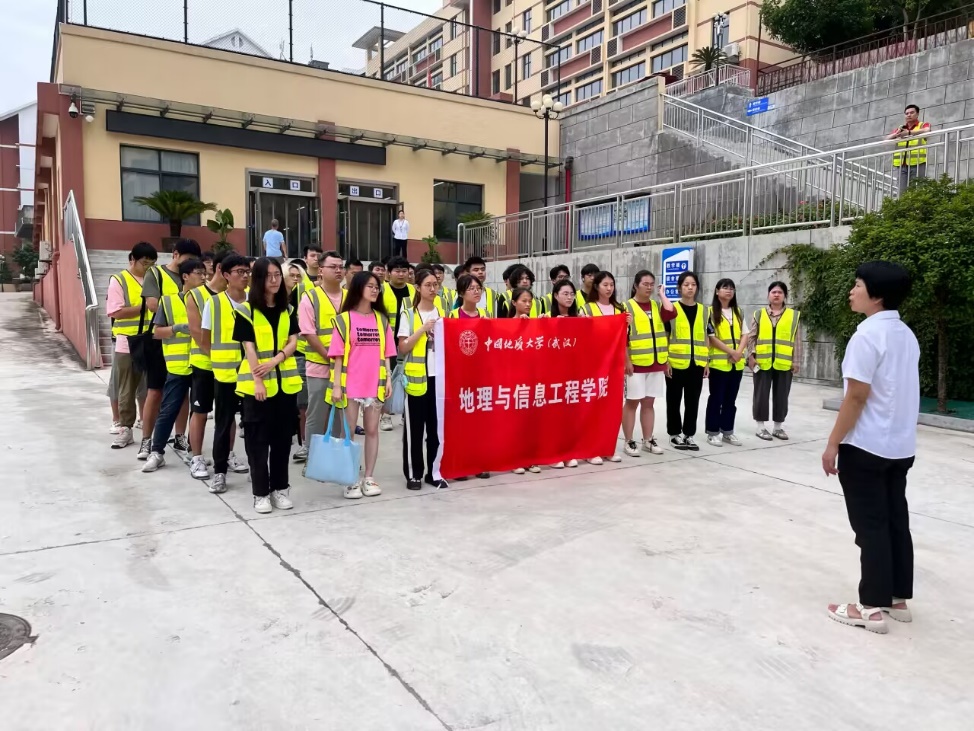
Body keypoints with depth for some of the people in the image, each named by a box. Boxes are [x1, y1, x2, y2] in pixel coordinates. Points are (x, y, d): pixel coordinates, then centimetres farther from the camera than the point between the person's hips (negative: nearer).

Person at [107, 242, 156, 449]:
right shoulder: (118, 280, -3)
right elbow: (115, 312, -11)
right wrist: (144, 307, -14)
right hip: (127, 344, -3)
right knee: (126, 390, 6)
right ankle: (125, 429, 14)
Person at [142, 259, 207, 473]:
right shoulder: (168, 301, 0)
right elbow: (157, 332, 0)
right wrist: (178, 328, -15)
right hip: (178, 365, -2)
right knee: (168, 410, 1)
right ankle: (157, 452, 12)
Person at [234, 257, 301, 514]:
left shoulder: (288, 310, 9)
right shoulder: (246, 311, -4)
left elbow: (293, 342, 3)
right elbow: (249, 347, -8)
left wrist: (274, 361, -15)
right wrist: (257, 381, -14)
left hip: (285, 382, 4)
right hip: (257, 383, -4)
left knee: (282, 437, 8)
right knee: (258, 439, 2)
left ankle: (280, 488, 19)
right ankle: (261, 492, 11)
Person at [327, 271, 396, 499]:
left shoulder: (381, 319, 9)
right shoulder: (344, 319, -2)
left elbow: (385, 352, 11)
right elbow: (338, 355, -4)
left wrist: (388, 378, 3)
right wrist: (336, 385, -8)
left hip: (375, 383, 3)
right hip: (350, 384, -3)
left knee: (372, 430, 9)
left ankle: (369, 477, 19)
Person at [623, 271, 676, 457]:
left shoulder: (657, 306, 12)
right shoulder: (627, 307, -4)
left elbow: (672, 313, -10)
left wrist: (662, 294, 1)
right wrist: (627, 361, -15)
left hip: (656, 363, 5)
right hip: (636, 363, -5)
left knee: (649, 402, 11)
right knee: (632, 402, 1)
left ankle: (648, 440, 19)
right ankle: (629, 441, 9)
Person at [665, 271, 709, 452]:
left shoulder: (703, 310, 10)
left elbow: (706, 338, 13)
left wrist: (707, 361, 7)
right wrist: (665, 360, -9)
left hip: (697, 363, 3)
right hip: (676, 362, -3)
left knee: (693, 401, 7)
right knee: (674, 400, 5)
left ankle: (689, 434, 17)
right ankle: (675, 434, 17)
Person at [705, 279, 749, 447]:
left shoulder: (738, 312, 13)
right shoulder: (711, 311, -5)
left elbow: (744, 334, 8)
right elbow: (712, 338, -11)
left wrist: (739, 352, -9)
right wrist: (731, 351, -15)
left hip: (737, 363, 6)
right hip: (719, 362, -5)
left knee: (731, 399, 11)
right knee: (716, 398, -1)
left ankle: (727, 431, 19)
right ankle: (713, 432, 6)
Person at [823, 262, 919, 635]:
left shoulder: (868, 334, -16)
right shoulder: (907, 335, 10)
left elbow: (857, 397, -19)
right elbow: (899, 392, 15)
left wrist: (833, 443, -13)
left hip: (866, 446, -8)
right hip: (900, 446, 8)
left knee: (871, 526, -1)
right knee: (896, 521, 14)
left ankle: (873, 607, 7)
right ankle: (899, 598, 23)